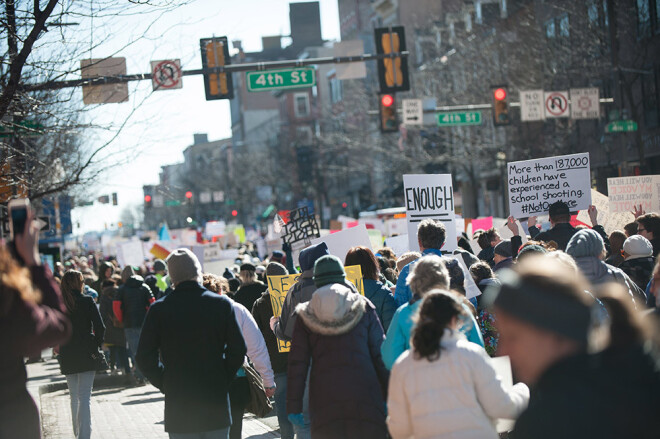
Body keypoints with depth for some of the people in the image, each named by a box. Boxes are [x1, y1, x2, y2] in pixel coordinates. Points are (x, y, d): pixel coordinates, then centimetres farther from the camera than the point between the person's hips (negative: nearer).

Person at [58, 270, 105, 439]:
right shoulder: (87, 301, -8)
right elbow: (100, 326, -11)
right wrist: (97, 345, 2)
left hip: (66, 355, 4)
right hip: (86, 354, -3)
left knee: (74, 397, 16)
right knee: (84, 397, -4)